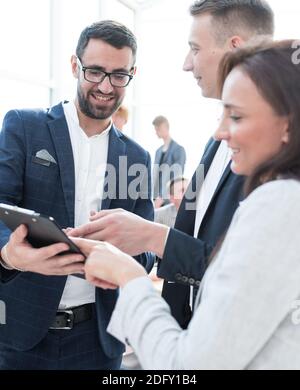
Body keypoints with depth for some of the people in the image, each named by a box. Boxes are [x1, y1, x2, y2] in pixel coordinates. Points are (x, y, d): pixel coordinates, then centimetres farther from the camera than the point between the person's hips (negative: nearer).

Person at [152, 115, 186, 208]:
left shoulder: (178, 150, -5)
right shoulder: (158, 151, 16)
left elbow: (177, 177, -13)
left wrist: (162, 198, -18)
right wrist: (155, 197, 6)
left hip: (170, 200, -6)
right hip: (159, 199, 6)